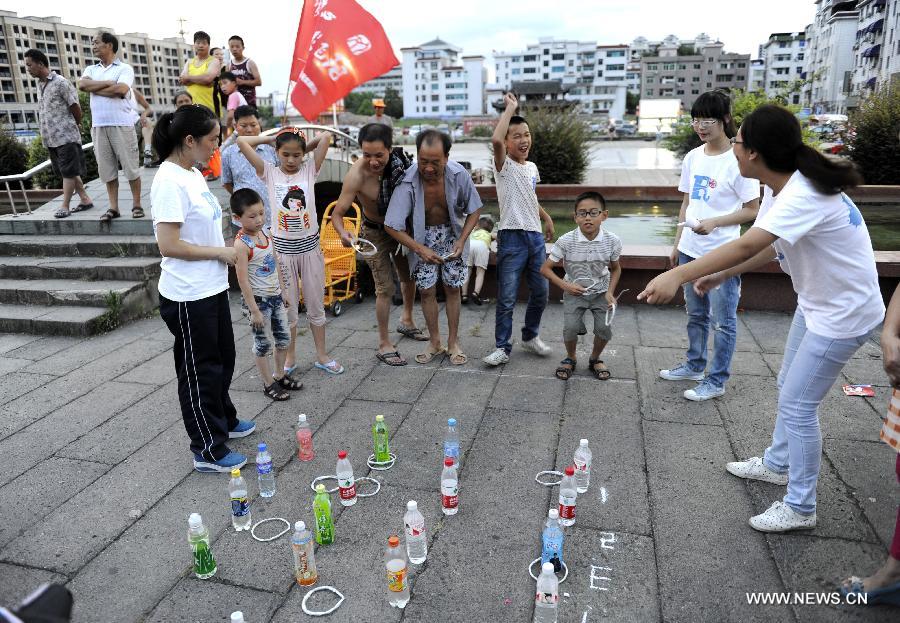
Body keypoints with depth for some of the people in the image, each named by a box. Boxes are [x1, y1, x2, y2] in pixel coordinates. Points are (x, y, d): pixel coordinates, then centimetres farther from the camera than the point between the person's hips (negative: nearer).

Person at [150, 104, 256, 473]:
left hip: (212, 287, 9)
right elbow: (168, 245, -25)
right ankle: (207, 450, 18)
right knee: (200, 370, 3)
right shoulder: (170, 181, -20)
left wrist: (223, 252, 8)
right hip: (188, 297, -9)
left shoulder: (193, 174, 9)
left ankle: (224, 420, 42)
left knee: (222, 359, 23)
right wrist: (220, 252, -16)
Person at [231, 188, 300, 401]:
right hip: (258, 299, -7)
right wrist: (254, 310, -20)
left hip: (275, 295, 8)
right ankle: (269, 384, 19)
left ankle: (280, 376, 33)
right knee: (262, 343, 6)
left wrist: (282, 293, 16)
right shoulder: (242, 244, -20)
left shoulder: (265, 234, 3)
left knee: (284, 337, 16)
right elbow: (243, 280, -20)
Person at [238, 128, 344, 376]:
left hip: (310, 246, 1)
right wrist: (273, 138, 2)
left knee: (316, 304, 11)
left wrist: (304, 146, 5)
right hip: (283, 249, -1)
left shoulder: (309, 170, 1)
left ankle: (321, 355, 23)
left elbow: (326, 136, -7)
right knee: (287, 307, 9)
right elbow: (242, 141, -7)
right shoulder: (269, 173, -1)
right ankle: (290, 357, 24)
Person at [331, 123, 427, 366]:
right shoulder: (356, 175, -32)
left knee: (409, 276, 19)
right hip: (375, 233, -5)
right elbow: (337, 213, -29)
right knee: (385, 288, -8)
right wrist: (343, 233, -49)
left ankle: (406, 321, 45)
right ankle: (384, 345, 7)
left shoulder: (398, 159, -18)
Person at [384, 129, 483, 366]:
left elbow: (474, 209, -6)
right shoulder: (408, 181, -29)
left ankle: (453, 342, 16)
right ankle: (435, 342, 18)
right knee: (426, 290, 1)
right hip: (422, 235, -1)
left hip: (452, 233, 1)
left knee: (452, 288, 2)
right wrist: (420, 249, -28)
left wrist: (461, 240, -17)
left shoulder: (459, 175, -23)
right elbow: (392, 225, -24)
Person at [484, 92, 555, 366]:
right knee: (507, 298, -3)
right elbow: (495, 140, -29)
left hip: (535, 236, 7)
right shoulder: (504, 166, -7)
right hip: (512, 238, -7)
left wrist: (546, 218, 27)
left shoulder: (532, 167, 14)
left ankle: (530, 337, 31)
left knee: (541, 292, 12)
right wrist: (510, 108, -19)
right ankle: (503, 347, 8)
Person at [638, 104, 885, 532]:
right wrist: (722, 275, -2)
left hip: (843, 312, -10)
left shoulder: (804, 195, -33)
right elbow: (771, 245, 6)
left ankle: (799, 508, 14)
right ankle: (778, 464, 43)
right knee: (789, 388, 22)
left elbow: (747, 245, -47)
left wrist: (678, 275, -55)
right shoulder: (778, 188, -3)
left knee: (797, 404, -3)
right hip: (815, 302, 10)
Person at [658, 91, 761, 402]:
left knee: (723, 320, 4)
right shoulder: (692, 158, 7)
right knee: (696, 314, 19)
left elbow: (752, 210, -9)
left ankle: (716, 381, 16)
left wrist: (714, 222, -22)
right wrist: (677, 244, 14)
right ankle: (694, 365, 35)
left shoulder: (738, 160, -12)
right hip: (690, 250, 7)